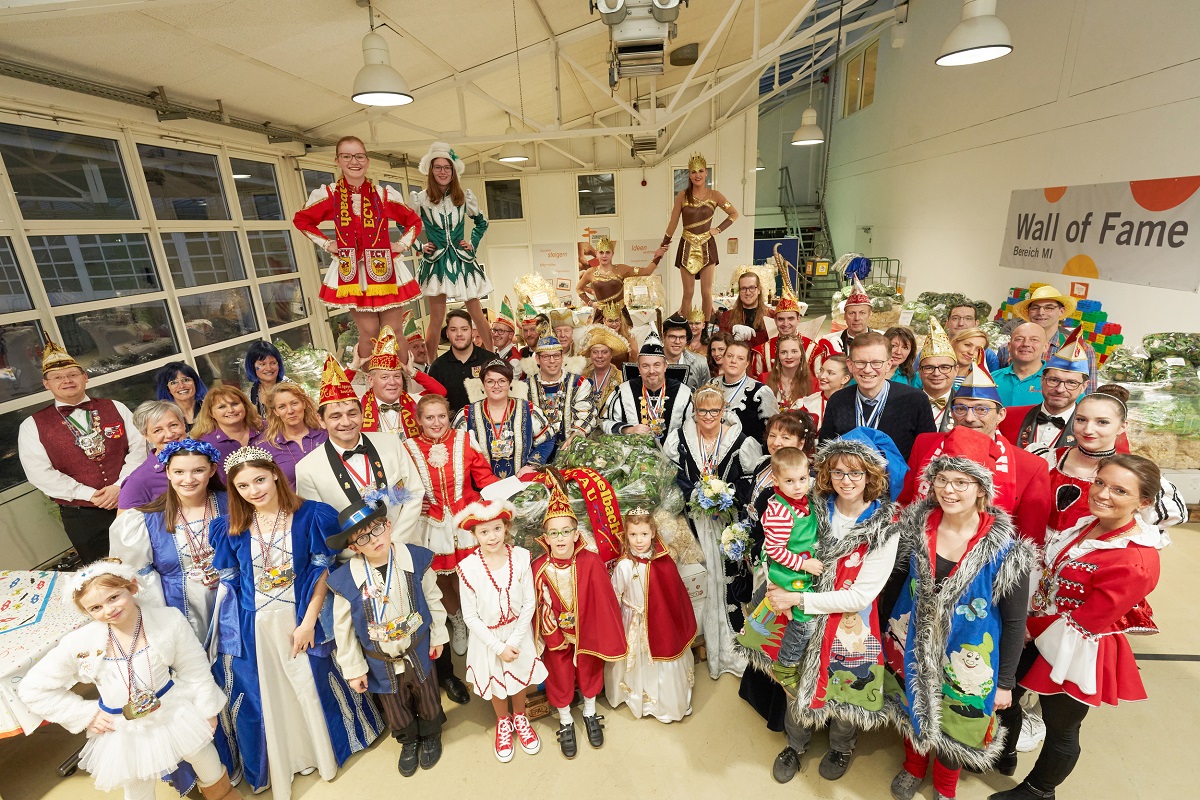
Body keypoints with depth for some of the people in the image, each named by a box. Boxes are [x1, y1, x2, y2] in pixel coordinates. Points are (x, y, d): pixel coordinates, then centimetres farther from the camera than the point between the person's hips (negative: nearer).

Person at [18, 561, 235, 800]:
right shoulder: (79, 643, -21)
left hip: (175, 710, -1)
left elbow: (195, 670, -11)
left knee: (203, 756, 22)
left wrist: (206, 709, -4)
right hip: (126, 731, 1)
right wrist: (87, 715, -8)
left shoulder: (168, 620, -23)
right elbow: (32, 689, -4)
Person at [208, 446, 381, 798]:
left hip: (299, 619, -1)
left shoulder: (311, 516, -13)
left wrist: (308, 622, -12)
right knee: (262, 697, 17)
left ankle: (322, 752, 43)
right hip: (251, 627, 2)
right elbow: (228, 583, 2)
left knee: (311, 688, 14)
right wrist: (229, 632, 0)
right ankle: (274, 765, 43)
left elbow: (322, 572, -10)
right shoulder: (229, 528, -5)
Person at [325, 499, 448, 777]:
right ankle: (408, 742, 56)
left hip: (419, 653, 0)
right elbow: (343, 629, -9)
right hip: (382, 664, 0)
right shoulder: (345, 579, -22)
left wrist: (438, 636, -1)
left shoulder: (416, 559, -22)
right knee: (396, 711, 24)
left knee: (428, 701, 23)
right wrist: (353, 669, -2)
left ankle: (430, 736, 55)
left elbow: (433, 599, -7)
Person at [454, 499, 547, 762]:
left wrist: (515, 640, -15)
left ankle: (520, 717, 54)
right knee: (496, 683, 22)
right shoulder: (468, 567, -23)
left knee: (521, 677, 22)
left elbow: (530, 602, -12)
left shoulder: (521, 557, -20)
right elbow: (470, 616, -15)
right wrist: (498, 646, -14)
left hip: (519, 633, 1)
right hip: (488, 637, -1)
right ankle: (503, 722, 53)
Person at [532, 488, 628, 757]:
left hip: (587, 632, 1)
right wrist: (547, 636, -6)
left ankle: (590, 715, 54)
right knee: (560, 677, 21)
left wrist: (608, 636, -12)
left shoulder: (591, 562, -25)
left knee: (589, 671, 24)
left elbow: (604, 601, -18)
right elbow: (537, 607, -12)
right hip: (555, 636, 0)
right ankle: (565, 723, 49)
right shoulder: (538, 568, -23)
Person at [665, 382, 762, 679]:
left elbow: (755, 478, 0)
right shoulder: (678, 440, 0)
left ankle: (732, 645, 17)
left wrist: (729, 495, -12)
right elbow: (669, 476, 3)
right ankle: (701, 641, 27)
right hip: (693, 520, 1)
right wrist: (695, 495, -10)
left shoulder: (741, 442, -5)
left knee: (729, 576, 1)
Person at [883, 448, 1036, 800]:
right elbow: (896, 583, 0)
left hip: (966, 658, -2)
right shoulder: (916, 525, -14)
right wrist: (887, 632, 7)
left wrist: (1005, 682, -4)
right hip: (913, 646, 2)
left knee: (954, 722, 20)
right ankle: (913, 766, 55)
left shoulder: (1006, 549, -22)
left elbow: (1014, 621, -11)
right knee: (913, 709, 24)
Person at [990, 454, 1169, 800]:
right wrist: (1024, 622, -5)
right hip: (1034, 631, 7)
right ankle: (1004, 755, 51)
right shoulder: (1087, 523, -4)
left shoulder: (1136, 561, -28)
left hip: (1075, 653, -7)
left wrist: (1029, 627, -12)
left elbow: (1082, 622, -22)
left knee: (1060, 730, 18)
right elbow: (1045, 570, 6)